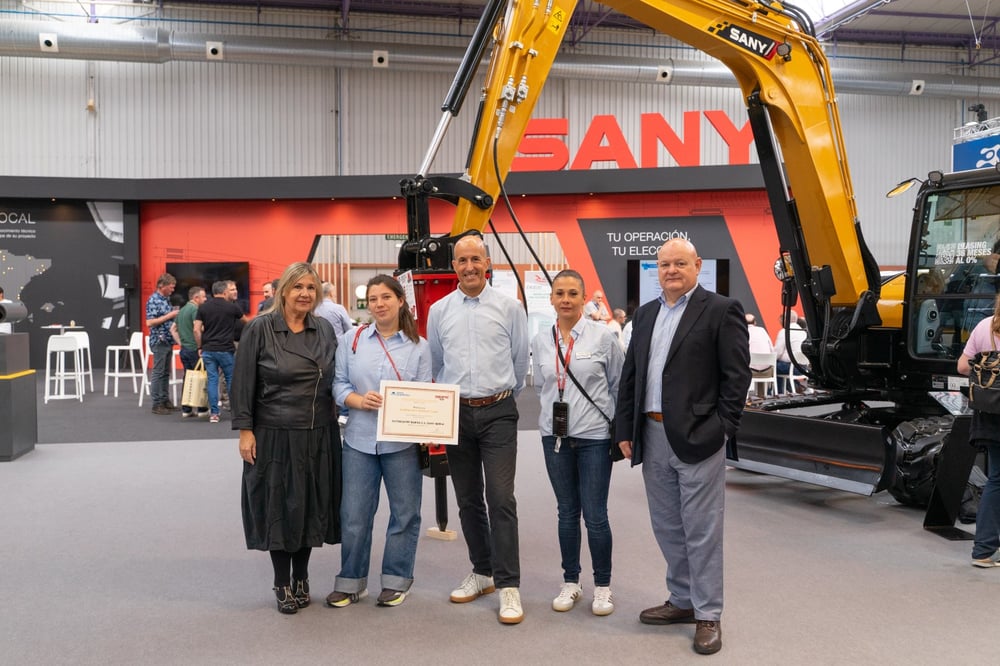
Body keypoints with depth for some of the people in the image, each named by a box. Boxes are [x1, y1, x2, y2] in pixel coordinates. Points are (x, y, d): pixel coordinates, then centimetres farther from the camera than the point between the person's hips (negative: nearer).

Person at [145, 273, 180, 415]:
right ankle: (156, 404, 1)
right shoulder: (153, 300, -13)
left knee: (166, 372, 13)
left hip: (168, 341, 8)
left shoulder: (166, 299, 13)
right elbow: (149, 323, -21)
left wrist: (175, 313, 7)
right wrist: (170, 315, -19)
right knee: (158, 373, -4)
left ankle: (165, 400, 20)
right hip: (159, 341, -8)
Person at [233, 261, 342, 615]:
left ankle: (301, 578, 27)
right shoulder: (260, 329, -6)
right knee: (278, 505, 5)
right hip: (274, 435, -3)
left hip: (318, 436, 4)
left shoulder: (325, 330, 6)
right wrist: (244, 430, -10)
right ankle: (282, 584, 19)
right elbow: (243, 383, -6)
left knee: (311, 504, 10)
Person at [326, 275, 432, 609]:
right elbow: (339, 385, 5)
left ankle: (396, 581, 23)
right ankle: (351, 581, 21)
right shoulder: (352, 340, 6)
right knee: (354, 514, 5)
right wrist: (359, 400, -16)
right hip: (360, 440, 1)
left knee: (405, 512, 7)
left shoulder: (419, 346, 3)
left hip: (403, 441, 0)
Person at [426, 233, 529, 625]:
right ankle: (482, 571, 26)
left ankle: (508, 585, -3)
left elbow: (520, 361, 7)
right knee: (468, 500, 11)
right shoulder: (439, 311, 6)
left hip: (497, 412, -3)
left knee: (501, 499, -9)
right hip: (455, 413, 3)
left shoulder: (509, 308, -1)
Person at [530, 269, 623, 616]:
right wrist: (554, 410, 11)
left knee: (595, 514, 0)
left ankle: (603, 586, 16)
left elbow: (619, 385, 2)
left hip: (594, 436, -3)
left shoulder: (603, 336, -6)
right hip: (555, 435, 3)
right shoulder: (541, 340, 3)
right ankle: (571, 581, 25)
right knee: (567, 512, 12)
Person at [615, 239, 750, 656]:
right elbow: (630, 376, 14)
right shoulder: (645, 314, 14)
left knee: (701, 531, 1)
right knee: (667, 527, 15)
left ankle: (708, 615, 13)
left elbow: (736, 375, -8)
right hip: (653, 437, 6)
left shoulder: (721, 310, -5)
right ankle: (682, 601, 29)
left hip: (697, 438, -6)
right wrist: (626, 430, 9)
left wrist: (722, 430, -12)